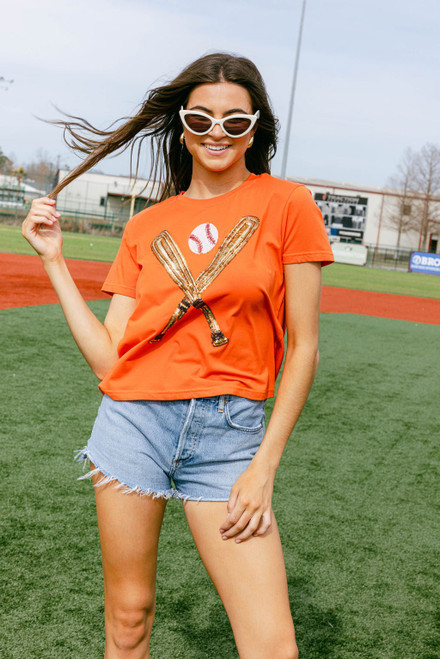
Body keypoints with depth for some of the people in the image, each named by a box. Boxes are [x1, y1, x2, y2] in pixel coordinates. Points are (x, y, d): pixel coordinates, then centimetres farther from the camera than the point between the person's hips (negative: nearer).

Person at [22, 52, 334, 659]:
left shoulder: (287, 206, 0)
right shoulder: (146, 227, 9)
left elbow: (302, 348, -1)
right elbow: (109, 358, 4)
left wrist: (265, 466, -6)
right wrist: (54, 260, 5)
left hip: (229, 432, -2)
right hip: (134, 422, 2)